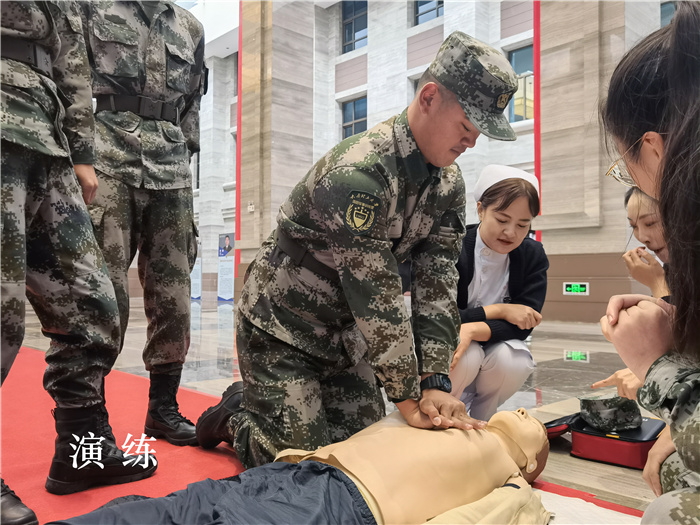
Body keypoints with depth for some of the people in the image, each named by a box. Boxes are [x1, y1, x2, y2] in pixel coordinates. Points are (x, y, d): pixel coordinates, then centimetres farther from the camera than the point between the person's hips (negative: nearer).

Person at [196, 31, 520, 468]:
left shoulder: (448, 185, -3)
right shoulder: (360, 172, -30)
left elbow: (438, 283, -8)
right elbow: (376, 297, -30)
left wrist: (435, 383, -17)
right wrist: (409, 400, -22)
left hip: (342, 331, 8)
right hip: (279, 328, -7)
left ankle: (252, 401, 28)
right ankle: (235, 417, 22)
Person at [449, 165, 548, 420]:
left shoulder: (533, 256, -8)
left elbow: (525, 323, -16)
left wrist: (474, 329, -35)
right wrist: (498, 311, -25)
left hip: (496, 347, 3)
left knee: (515, 361, -29)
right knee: (467, 357, -34)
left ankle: (478, 421, 1)